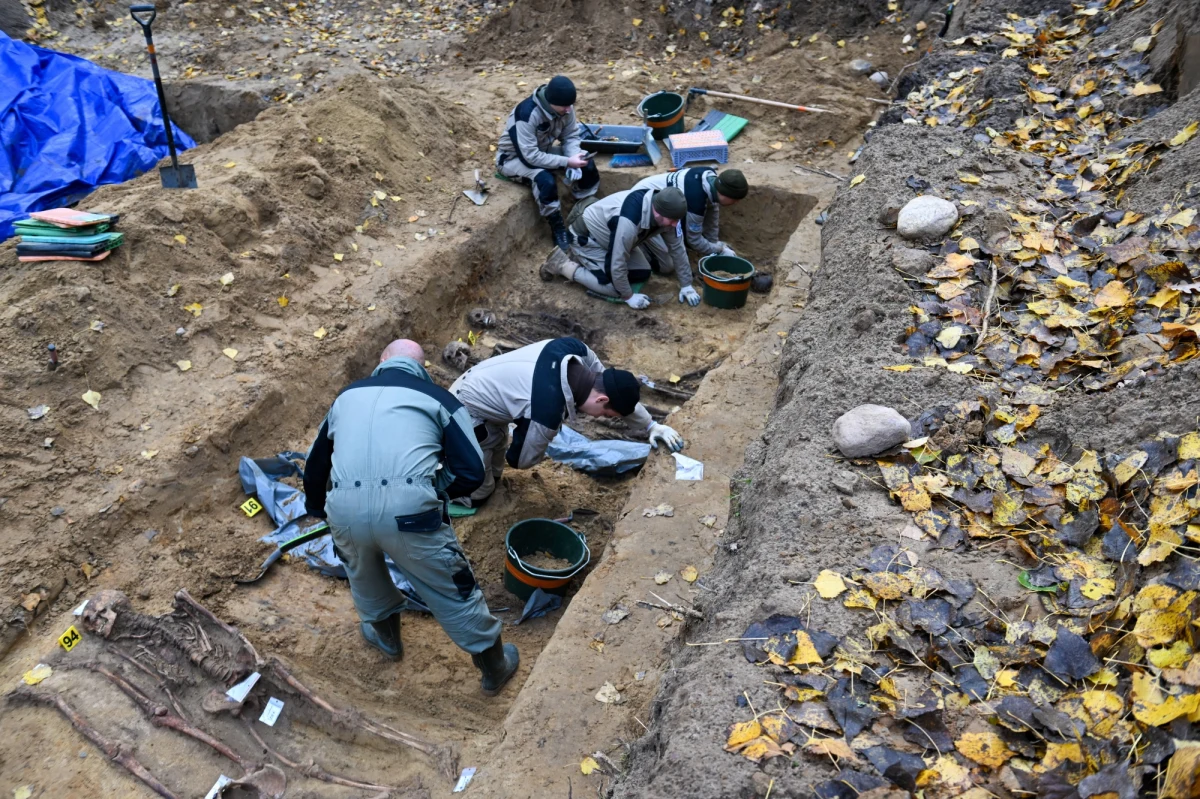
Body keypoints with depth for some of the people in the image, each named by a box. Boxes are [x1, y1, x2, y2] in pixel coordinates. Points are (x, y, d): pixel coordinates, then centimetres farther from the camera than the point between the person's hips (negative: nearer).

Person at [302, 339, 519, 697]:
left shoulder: (348, 395, 25)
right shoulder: (438, 398, 14)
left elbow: (315, 466, 33)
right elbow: (471, 473, 6)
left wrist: (318, 508, 51)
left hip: (345, 509, 3)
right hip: (409, 507, -3)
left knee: (362, 571, 34)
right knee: (452, 589, 16)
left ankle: (385, 634, 55)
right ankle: (495, 667, 32)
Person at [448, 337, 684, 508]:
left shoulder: (576, 350, -20)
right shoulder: (548, 412, -39)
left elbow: (618, 389, 0)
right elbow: (520, 459, -20)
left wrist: (650, 426, 6)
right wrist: (551, 449, 0)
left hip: (480, 387, 8)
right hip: (466, 412, -8)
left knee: (494, 472, 24)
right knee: (477, 493, 5)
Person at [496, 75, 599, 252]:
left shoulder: (564, 107, -14)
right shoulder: (527, 113, -35)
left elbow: (571, 136, -4)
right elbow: (530, 156, -36)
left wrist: (574, 157, -25)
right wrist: (567, 162, -36)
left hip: (543, 150, 7)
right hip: (514, 157, -7)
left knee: (588, 165, -11)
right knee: (546, 180, -36)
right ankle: (558, 228, -14)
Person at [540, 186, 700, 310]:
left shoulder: (664, 210, -17)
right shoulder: (628, 222, -42)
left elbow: (677, 247, -4)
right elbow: (617, 264, -34)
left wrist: (686, 285, -3)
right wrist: (628, 297, -22)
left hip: (610, 237, 8)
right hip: (586, 237, -8)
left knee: (643, 274, 3)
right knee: (614, 288, -16)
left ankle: (583, 261, 16)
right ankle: (561, 264, -1)